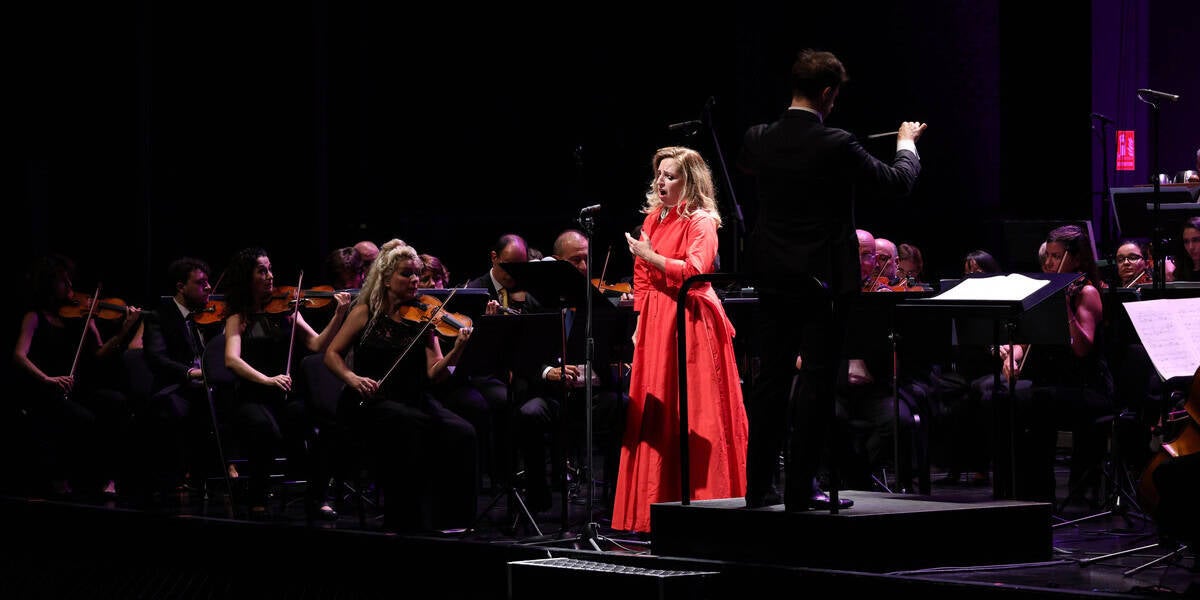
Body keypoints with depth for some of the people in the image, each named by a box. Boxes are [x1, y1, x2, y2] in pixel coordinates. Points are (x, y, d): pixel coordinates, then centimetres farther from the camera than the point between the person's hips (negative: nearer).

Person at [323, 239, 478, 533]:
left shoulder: (422, 317, 7)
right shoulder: (366, 313, 3)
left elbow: (434, 372, -2)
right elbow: (332, 354, 6)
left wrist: (457, 349, -21)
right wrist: (351, 378, -14)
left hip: (414, 399, 3)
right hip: (370, 402, -3)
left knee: (462, 434, -24)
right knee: (412, 427, -35)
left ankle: (452, 520, -15)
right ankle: (410, 522, -24)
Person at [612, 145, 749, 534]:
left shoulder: (700, 221, -6)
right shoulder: (653, 218, 15)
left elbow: (694, 271, -20)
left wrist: (650, 257, -16)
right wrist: (641, 323, 13)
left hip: (689, 322, -7)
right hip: (655, 325, 7)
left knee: (691, 416, -6)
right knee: (653, 412, 5)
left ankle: (700, 500, -3)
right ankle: (658, 504, 10)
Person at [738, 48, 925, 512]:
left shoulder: (760, 139, -2)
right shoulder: (835, 145, -18)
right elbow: (897, 183, -7)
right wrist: (907, 144, 13)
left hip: (772, 278, 5)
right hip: (822, 279, -5)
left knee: (772, 378, 12)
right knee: (817, 381, 1)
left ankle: (759, 485, 14)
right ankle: (800, 488, 0)